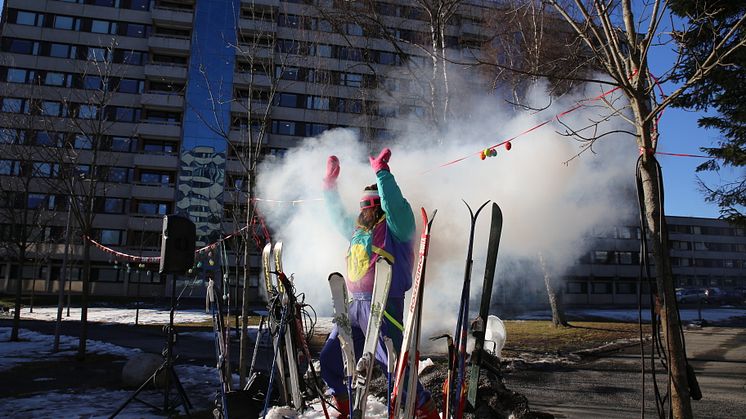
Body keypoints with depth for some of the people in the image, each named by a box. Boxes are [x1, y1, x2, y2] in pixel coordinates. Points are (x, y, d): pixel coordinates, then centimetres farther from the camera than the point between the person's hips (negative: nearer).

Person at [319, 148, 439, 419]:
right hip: (355, 305, 8)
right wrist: (330, 184, 26)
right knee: (329, 360, 13)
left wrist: (382, 171, -19)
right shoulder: (359, 230, 18)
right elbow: (338, 216, 29)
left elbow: (394, 203, -21)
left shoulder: (395, 226, -3)